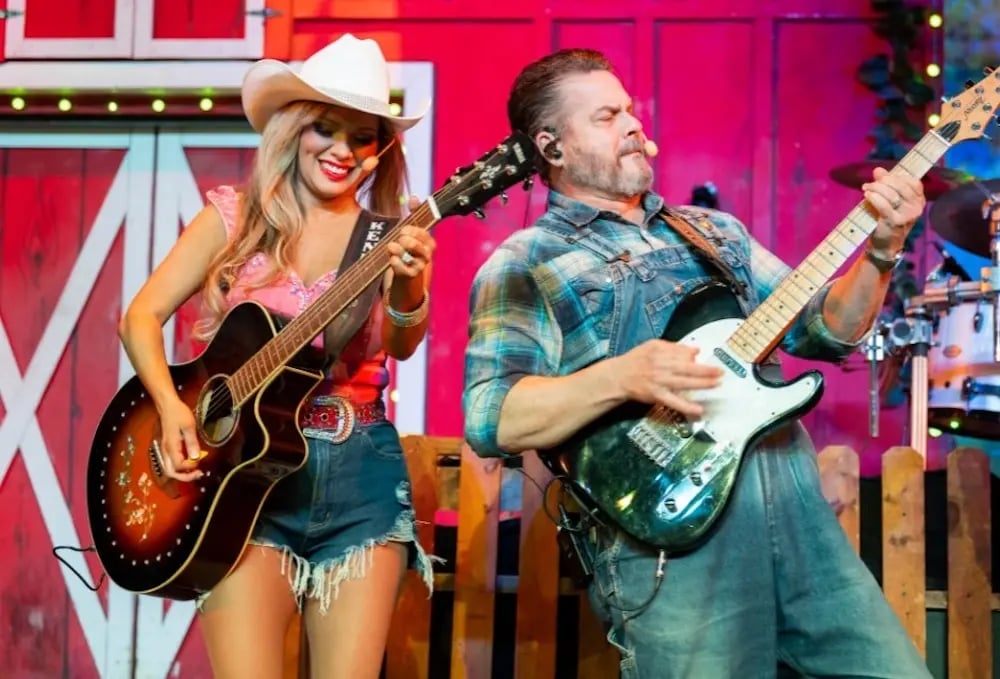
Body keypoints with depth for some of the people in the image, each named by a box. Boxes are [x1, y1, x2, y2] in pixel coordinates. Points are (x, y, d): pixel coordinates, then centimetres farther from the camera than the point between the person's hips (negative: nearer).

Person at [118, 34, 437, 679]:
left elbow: (402, 346, -14)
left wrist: (409, 290, -36)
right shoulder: (235, 216, 3)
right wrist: (172, 408, -13)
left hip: (359, 473, 1)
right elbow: (142, 315, 3)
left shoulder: (384, 235, 3)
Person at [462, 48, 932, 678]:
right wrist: (622, 377, -25)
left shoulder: (716, 229, 18)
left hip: (796, 495, 6)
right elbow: (490, 418, -13)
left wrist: (880, 249, 1)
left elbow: (826, 330, 17)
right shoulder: (525, 264, -1)